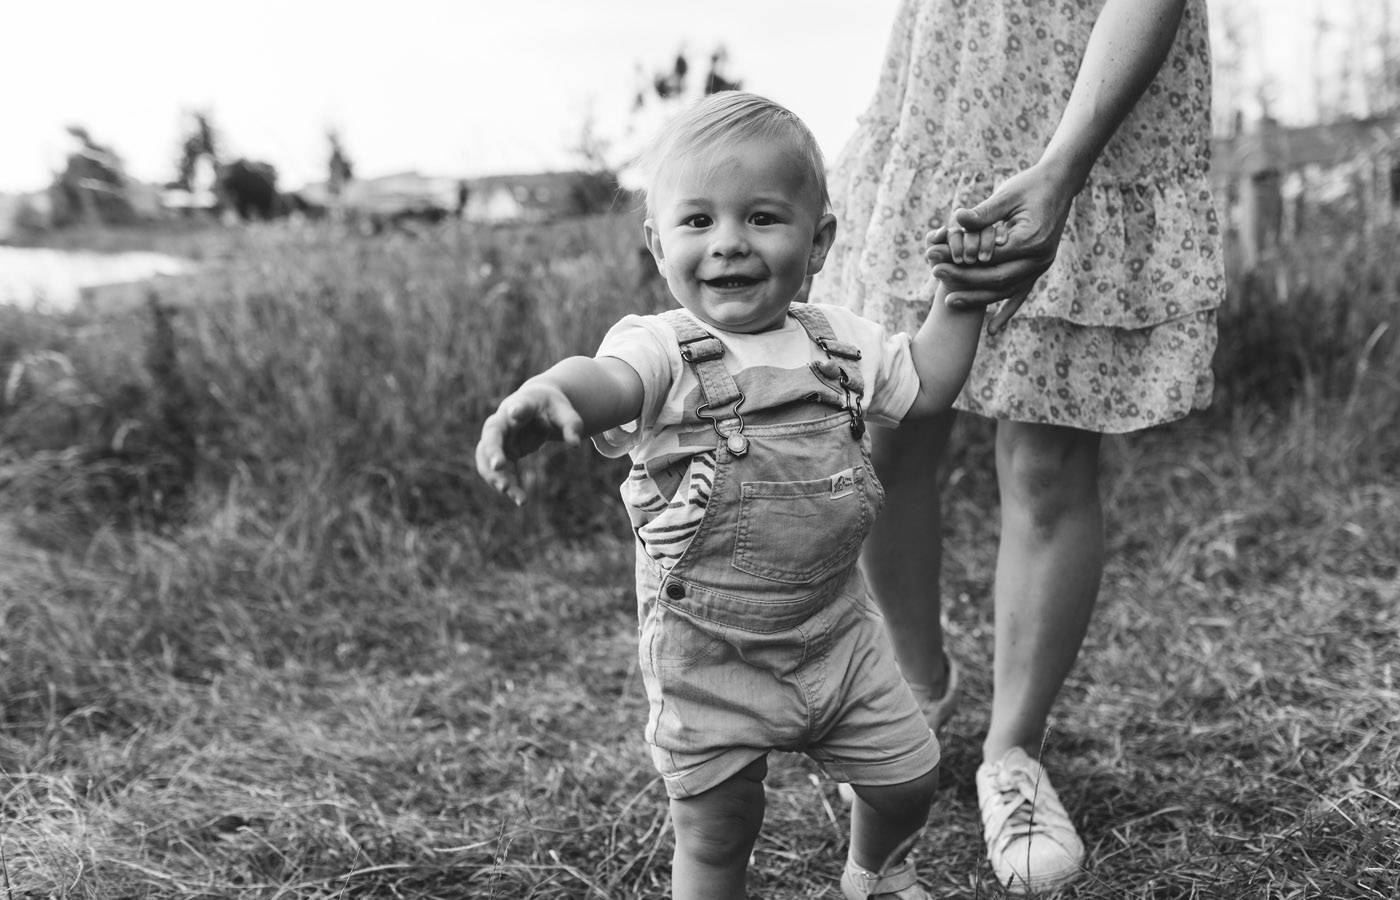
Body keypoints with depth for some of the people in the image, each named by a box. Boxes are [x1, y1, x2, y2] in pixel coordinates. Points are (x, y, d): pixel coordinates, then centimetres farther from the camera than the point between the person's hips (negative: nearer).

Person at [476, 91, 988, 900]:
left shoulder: (840, 341, 0)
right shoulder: (665, 350, -19)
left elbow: (926, 387, 14)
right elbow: (604, 381, -41)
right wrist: (539, 401, -64)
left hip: (837, 628, 5)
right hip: (710, 651, -4)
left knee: (909, 774, 17)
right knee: (715, 828, 6)